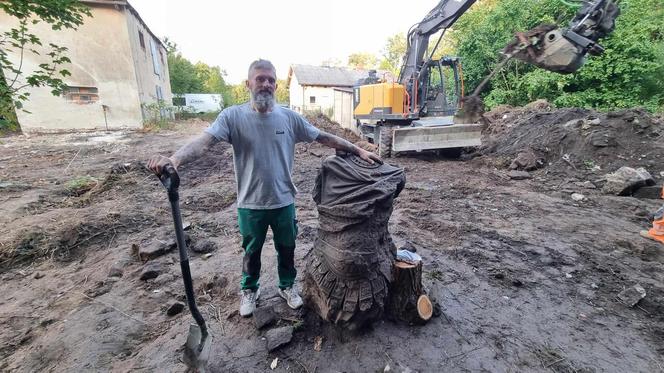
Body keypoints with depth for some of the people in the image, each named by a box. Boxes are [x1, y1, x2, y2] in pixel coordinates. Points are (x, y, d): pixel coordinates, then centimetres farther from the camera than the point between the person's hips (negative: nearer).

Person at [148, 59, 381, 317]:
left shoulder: (289, 117, -3)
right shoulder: (233, 116, -10)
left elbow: (325, 138, 0)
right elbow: (205, 141, -23)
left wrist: (358, 151, -1)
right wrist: (174, 159, -43)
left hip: (284, 201, 2)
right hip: (251, 204, -1)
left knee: (286, 248, 19)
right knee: (252, 251, 20)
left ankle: (287, 286, 46)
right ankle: (249, 290, 47)